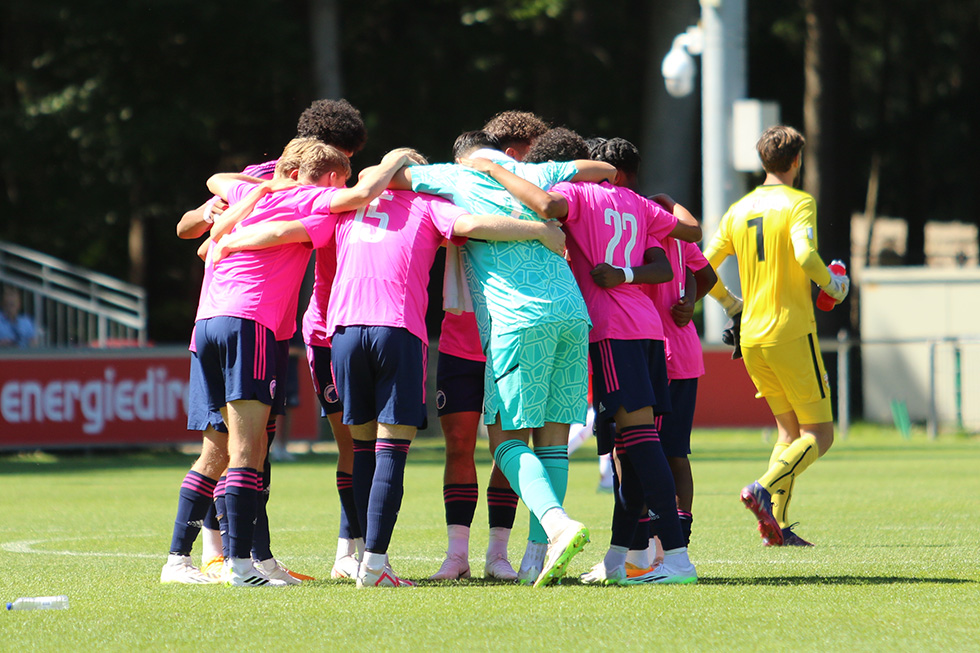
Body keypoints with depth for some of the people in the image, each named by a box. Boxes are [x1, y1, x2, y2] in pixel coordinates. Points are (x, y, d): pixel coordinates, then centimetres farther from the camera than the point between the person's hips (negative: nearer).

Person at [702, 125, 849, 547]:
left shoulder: (739, 210, 10)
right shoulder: (798, 203, -8)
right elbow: (804, 255, -25)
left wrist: (732, 305, 24)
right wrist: (833, 285, -7)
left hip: (751, 338, 6)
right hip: (792, 334, -6)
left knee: (790, 430, 15)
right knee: (819, 435, 0)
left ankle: (777, 526, 3)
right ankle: (764, 489, -23)